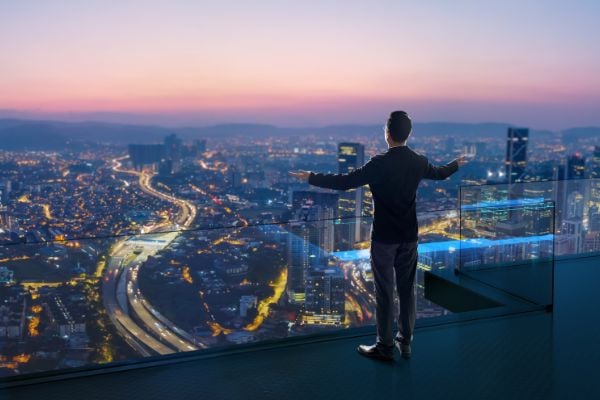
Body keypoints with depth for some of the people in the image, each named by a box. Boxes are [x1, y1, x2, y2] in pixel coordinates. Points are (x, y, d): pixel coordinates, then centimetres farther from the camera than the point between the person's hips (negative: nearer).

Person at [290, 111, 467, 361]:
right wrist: (457, 164, 43)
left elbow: (345, 182, -19)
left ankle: (385, 347, 11)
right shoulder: (419, 162, 0)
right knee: (407, 289, 13)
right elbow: (439, 173, 21)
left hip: (384, 237, -5)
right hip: (409, 237, 5)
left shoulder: (380, 163, -18)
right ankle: (405, 342, 23)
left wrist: (311, 178, -9)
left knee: (384, 292, 3)